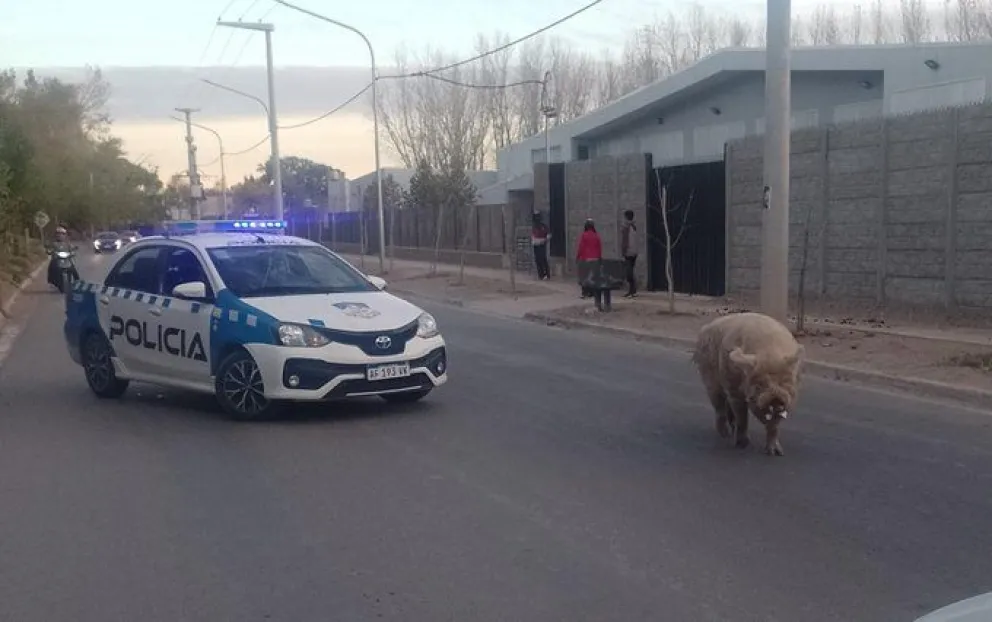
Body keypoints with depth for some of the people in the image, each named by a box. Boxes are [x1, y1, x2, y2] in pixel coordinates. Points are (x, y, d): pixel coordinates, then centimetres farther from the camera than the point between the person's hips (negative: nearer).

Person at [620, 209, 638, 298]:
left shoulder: (626, 227, -11)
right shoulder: (634, 227, 12)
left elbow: (624, 242, -16)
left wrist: (623, 253, -15)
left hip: (627, 253, -8)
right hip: (634, 253, 8)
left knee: (628, 273, -7)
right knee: (631, 272, 14)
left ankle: (631, 292, -10)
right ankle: (634, 291, 13)